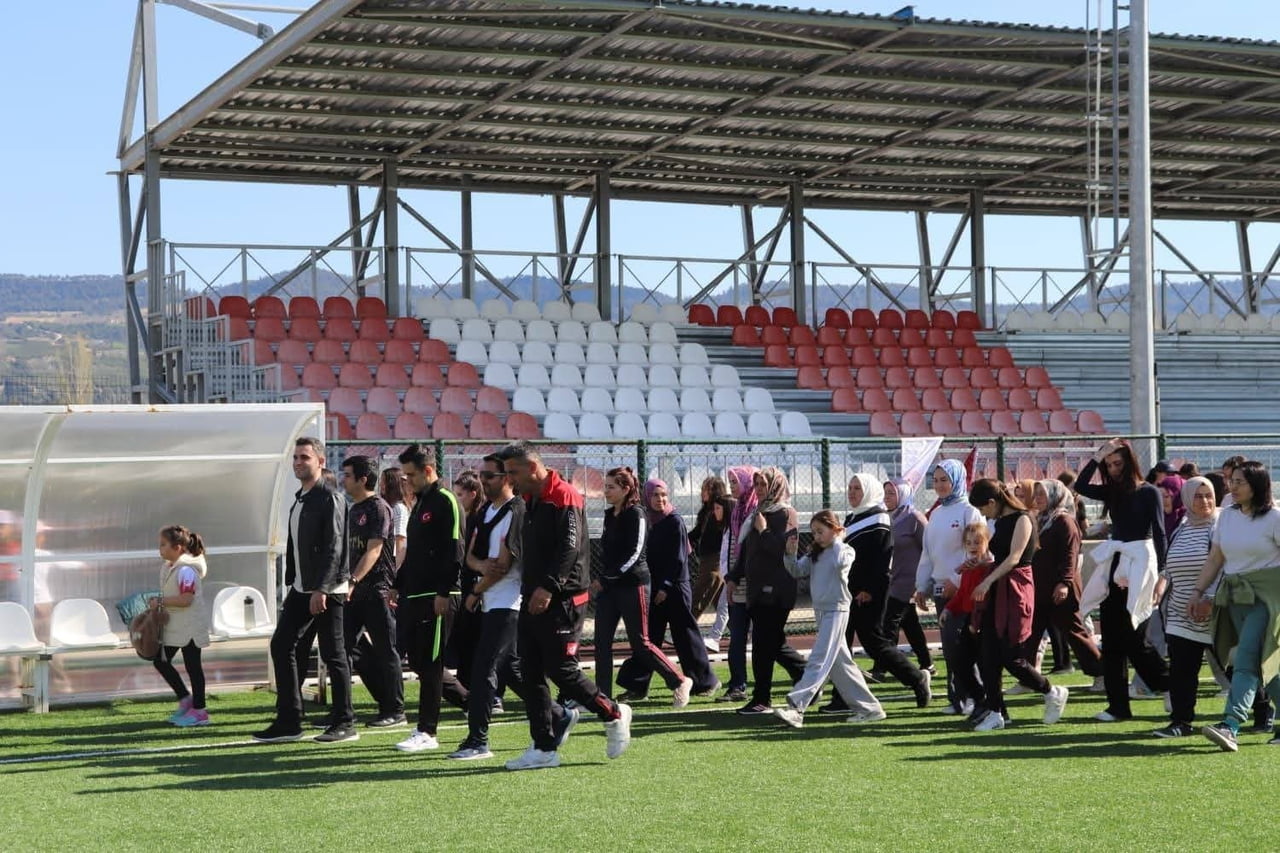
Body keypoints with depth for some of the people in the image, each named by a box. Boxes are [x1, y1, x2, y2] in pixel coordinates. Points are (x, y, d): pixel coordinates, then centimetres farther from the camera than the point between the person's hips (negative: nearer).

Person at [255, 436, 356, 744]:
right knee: (281, 645, 5)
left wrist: (321, 589, -22)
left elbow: (334, 548, -18)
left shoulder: (330, 499, -11)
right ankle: (288, 721, 10)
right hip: (301, 589, 9)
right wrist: (291, 582, 12)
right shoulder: (299, 500, 15)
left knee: (333, 655, -3)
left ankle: (344, 724, 6)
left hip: (327, 591, -9)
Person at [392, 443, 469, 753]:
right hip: (414, 596, 10)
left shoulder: (446, 502, -10)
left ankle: (426, 732, -2)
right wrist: (398, 585, 21)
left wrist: (444, 592, -21)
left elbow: (454, 552, -17)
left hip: (437, 598, -10)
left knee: (429, 664, -6)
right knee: (419, 662, 11)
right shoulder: (420, 503, 19)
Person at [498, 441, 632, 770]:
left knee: (561, 670, -8)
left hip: (561, 601, -9)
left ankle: (613, 715, 14)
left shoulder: (565, 498, -13)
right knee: (531, 674, 6)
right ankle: (544, 748, 11)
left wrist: (548, 588, -31)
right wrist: (530, 589, 14)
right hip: (533, 601, 9)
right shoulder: (531, 501, 17)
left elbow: (570, 548, -23)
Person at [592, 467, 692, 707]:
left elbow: (634, 555, -16)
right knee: (602, 642, 2)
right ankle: (602, 695, 5)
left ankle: (680, 682, 10)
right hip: (608, 586, 8)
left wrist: (606, 580, -16)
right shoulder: (610, 516, 13)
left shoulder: (636, 515, -11)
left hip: (632, 585, -8)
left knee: (640, 643, -3)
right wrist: (598, 578, 8)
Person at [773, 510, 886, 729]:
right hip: (820, 610, 8)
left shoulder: (845, 550, -5)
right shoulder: (814, 554, 15)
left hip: (836, 610, -8)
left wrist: (835, 540, -12)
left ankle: (795, 708, -25)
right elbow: (798, 571, 6)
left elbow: (840, 562, -26)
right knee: (840, 664, 12)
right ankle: (869, 708, 19)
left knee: (819, 661, -15)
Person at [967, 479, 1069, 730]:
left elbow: (1014, 557, -17)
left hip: (1016, 590, -9)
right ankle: (994, 712, 6)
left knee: (1011, 656, -9)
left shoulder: (1022, 519, -8)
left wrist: (987, 581, -22)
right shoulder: (1000, 522, 17)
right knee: (989, 655, 2)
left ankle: (1053, 693, 11)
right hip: (996, 591, 9)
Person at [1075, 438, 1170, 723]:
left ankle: (1169, 685, 11)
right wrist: (1097, 457, -4)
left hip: (1140, 566, -6)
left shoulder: (1148, 492, -4)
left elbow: (1159, 533, -7)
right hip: (1115, 566, 6)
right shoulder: (1111, 492, 12)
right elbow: (1080, 486, 1)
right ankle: (1118, 705, 5)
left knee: (1133, 636, -7)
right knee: (1111, 638, 3)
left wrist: (1161, 573, -12)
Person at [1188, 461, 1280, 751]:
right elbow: (1215, 558, 15)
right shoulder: (1227, 516, 12)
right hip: (1234, 596, 6)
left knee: (1247, 660, -17)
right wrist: (1198, 591, 9)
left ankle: (1230, 726, -27)